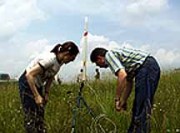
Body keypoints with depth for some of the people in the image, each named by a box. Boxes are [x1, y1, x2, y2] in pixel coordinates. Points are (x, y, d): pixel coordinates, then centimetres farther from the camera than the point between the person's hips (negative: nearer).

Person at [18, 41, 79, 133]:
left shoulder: (60, 61, -3)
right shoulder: (49, 59, -29)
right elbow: (29, 75, -31)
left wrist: (46, 93, -1)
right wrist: (36, 96, -29)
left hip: (37, 85, 9)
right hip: (27, 83, -8)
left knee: (40, 115, 8)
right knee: (31, 117, -9)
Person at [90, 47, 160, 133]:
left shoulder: (109, 55, -2)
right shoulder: (117, 55, 25)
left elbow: (122, 75, -18)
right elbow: (129, 81, 29)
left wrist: (117, 99, -11)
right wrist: (123, 101, 31)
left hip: (146, 68, -10)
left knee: (142, 109, -8)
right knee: (138, 107, 16)